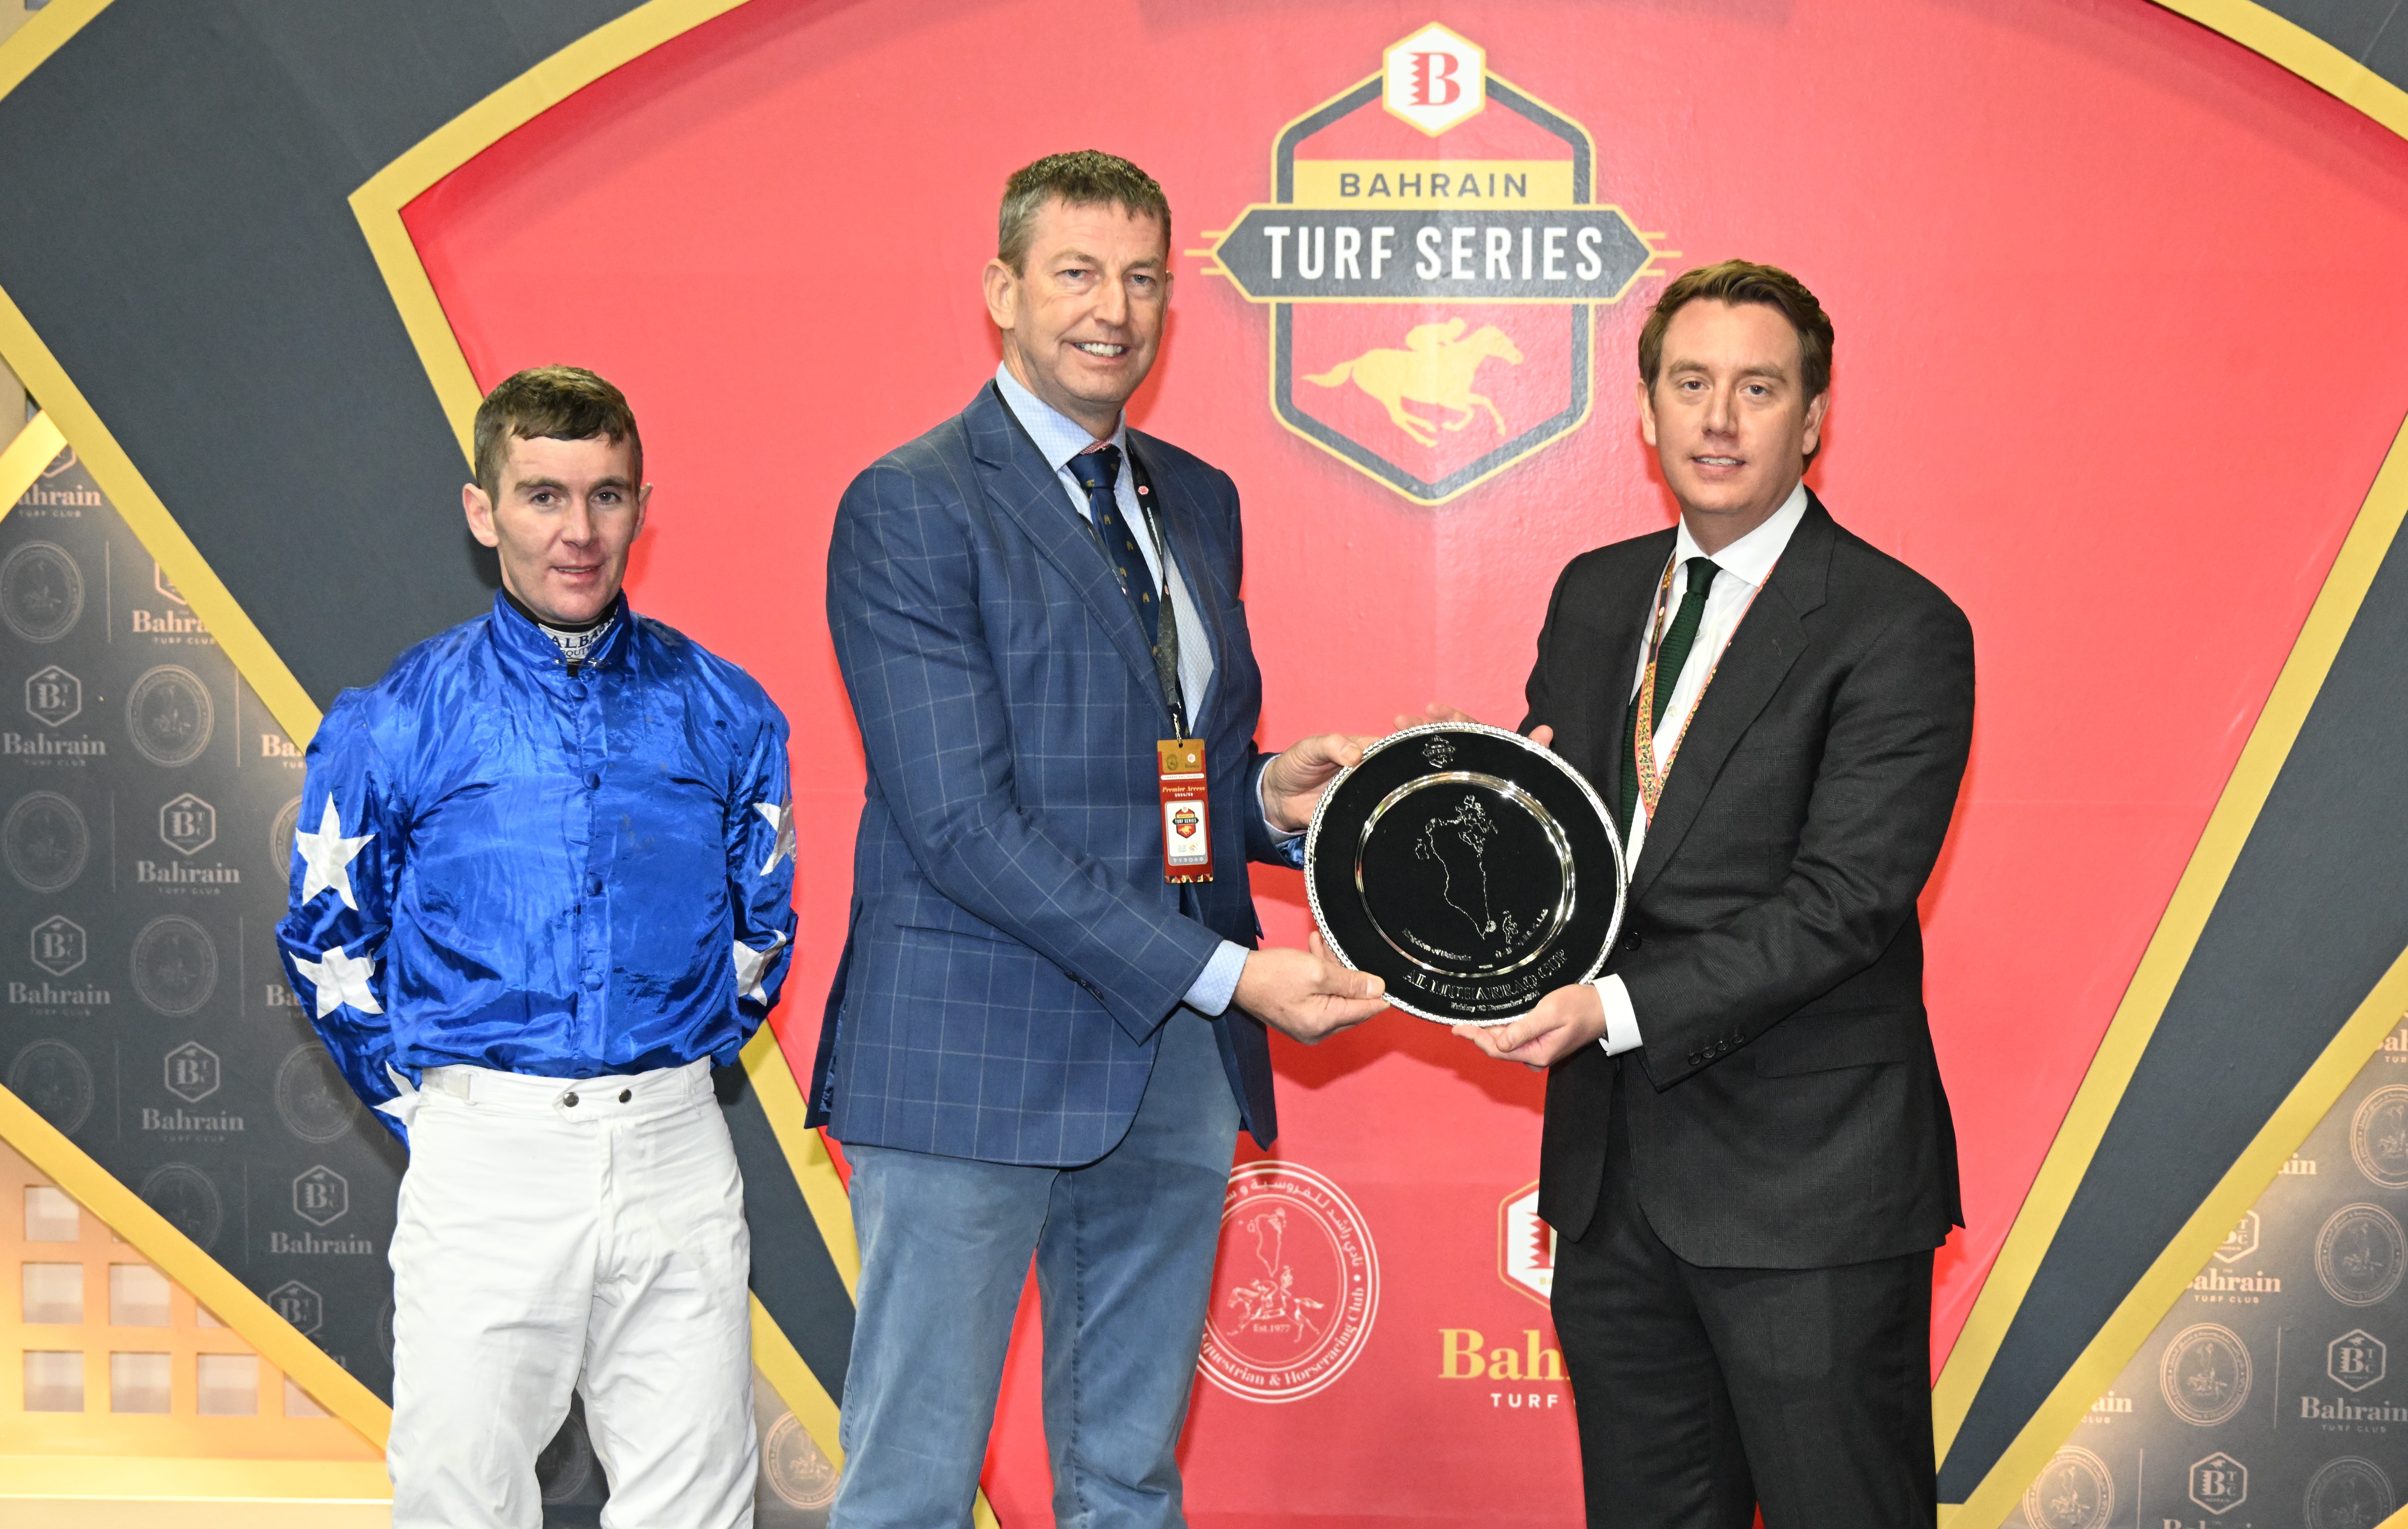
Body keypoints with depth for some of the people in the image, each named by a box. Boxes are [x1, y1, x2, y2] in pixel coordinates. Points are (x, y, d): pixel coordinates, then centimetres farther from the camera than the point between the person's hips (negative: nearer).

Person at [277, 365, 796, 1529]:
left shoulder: (721, 713, 4)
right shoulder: (394, 725, -1)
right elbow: (329, 946, 8)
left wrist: (667, 1085, 10)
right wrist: (434, 1112, 5)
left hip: (676, 1158, 2)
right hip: (486, 1167, -1)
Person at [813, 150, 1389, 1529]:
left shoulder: (1199, 501, 14)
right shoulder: (910, 511, -9)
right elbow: (963, 824, -17)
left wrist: (1267, 794, -2)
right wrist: (1229, 974, -19)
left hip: (1176, 1058, 7)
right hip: (976, 1065, -7)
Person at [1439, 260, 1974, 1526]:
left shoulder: (1899, 630, -10)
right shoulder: (1594, 596, 12)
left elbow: (1840, 905, -17)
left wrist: (1617, 1008, -24)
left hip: (1808, 1186, -6)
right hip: (1612, 1175, 6)